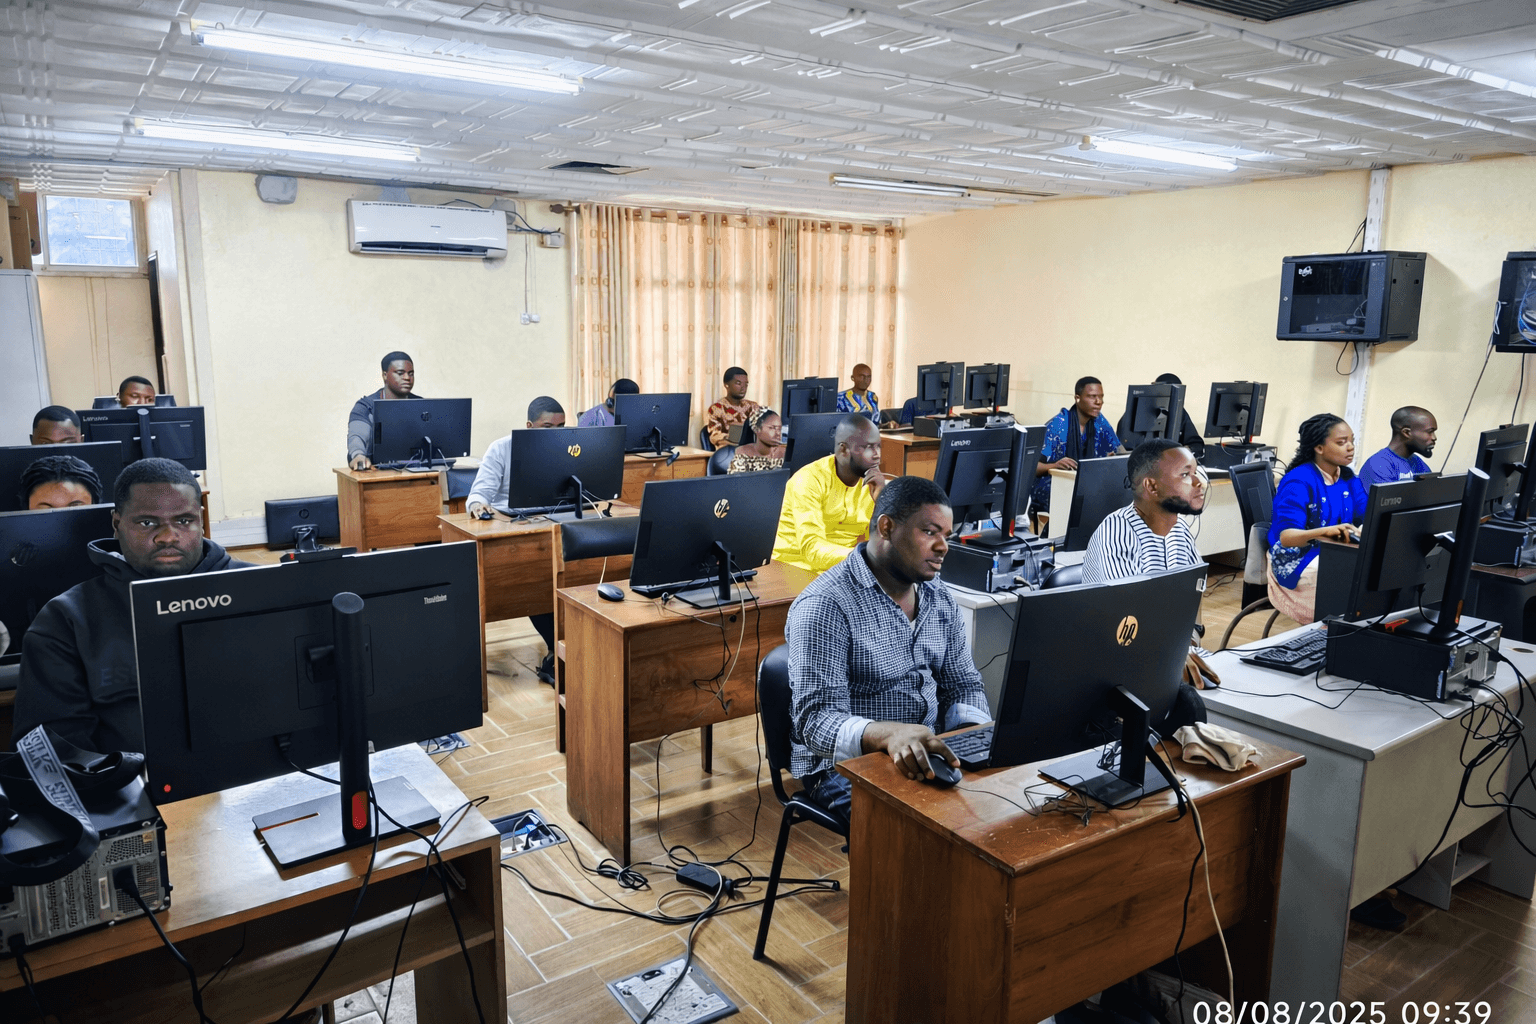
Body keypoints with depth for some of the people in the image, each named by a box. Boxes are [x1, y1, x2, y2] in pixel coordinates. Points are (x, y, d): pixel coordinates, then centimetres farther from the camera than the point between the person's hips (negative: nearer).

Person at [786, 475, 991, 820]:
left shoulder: (941, 599, 9)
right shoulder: (824, 606, -16)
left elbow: (963, 685, 12)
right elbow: (817, 720, -22)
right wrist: (889, 734, -42)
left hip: (930, 755, 8)